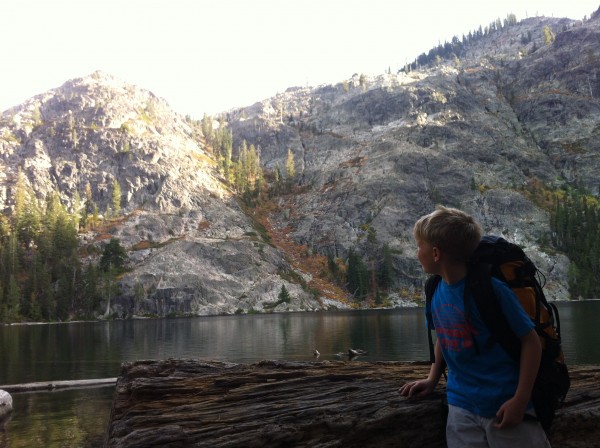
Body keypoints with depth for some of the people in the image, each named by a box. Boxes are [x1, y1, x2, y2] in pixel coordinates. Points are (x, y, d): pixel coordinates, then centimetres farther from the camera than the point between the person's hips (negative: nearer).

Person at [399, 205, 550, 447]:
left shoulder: (490, 288, -18)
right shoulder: (439, 291, 2)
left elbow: (531, 341, -14)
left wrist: (520, 400, -17)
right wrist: (432, 379, 9)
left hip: (504, 406, -5)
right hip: (461, 406, 6)